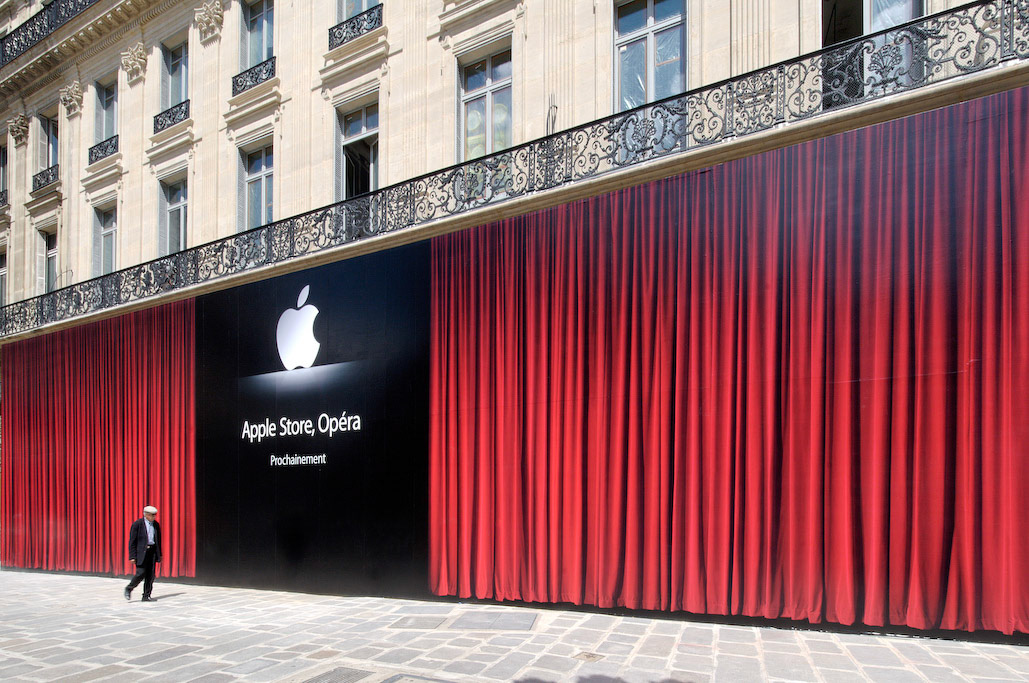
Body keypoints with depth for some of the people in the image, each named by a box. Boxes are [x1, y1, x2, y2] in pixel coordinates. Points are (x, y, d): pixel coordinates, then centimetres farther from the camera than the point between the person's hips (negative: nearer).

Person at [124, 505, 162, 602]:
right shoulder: (137, 524, -6)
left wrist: (159, 554, 16)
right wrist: (132, 556, -12)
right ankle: (129, 588, 15)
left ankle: (146, 596, 10)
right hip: (141, 552, -5)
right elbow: (132, 541, -7)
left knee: (150, 575, 2)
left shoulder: (156, 525, 10)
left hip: (152, 551, 5)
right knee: (141, 574, -10)